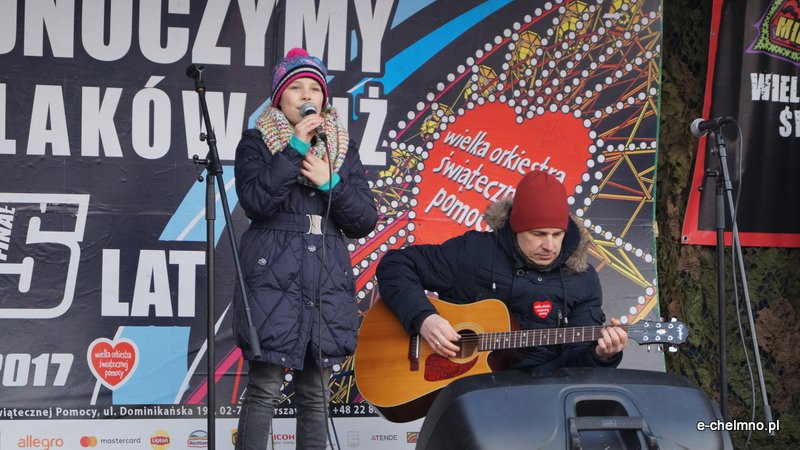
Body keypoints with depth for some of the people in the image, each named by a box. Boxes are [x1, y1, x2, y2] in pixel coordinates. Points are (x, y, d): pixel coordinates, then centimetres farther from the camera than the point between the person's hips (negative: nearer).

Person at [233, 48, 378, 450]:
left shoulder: (343, 151, 14)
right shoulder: (256, 143, 3)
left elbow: (365, 221, 6)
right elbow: (256, 202, -15)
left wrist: (330, 182, -9)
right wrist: (295, 147, -15)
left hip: (327, 281, 4)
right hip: (273, 278, -4)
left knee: (315, 396, 6)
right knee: (264, 390, -8)